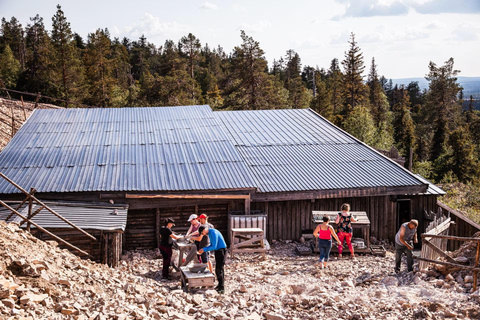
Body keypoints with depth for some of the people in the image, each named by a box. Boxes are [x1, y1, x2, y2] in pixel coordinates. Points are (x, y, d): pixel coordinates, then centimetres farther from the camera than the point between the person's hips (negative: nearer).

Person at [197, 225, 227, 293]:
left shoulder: (213, 233, -20)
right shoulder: (209, 233, 11)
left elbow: (214, 246, -22)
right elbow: (212, 245, 18)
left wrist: (204, 249, -15)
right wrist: (203, 250, 6)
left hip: (221, 250, -10)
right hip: (217, 251, 10)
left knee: (219, 269, -11)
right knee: (217, 269, 11)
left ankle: (222, 288, -9)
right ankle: (220, 284, 18)